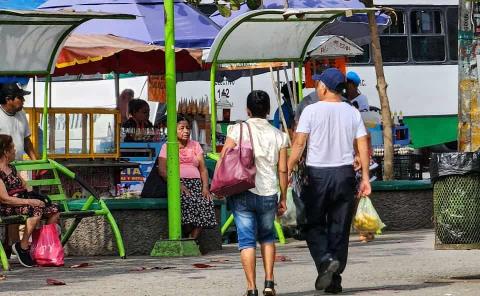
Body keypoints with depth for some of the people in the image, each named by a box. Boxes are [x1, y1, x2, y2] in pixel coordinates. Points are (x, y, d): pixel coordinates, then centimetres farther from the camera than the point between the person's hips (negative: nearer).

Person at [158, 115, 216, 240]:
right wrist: (178, 184, -17)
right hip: (176, 183, -3)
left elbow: (203, 168, 12)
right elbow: (162, 170, -2)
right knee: (187, 201, -37)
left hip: (196, 183, 3)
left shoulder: (195, 145, 20)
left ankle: (192, 239, -26)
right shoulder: (167, 147, 11)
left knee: (206, 202, -30)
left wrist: (205, 186, -7)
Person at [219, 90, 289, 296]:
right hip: (268, 194, 2)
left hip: (242, 192, -2)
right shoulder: (278, 136, 4)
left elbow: (224, 159, -8)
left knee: (247, 240, 2)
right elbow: (282, 170, 4)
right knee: (267, 237, 21)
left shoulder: (238, 130, -2)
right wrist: (283, 198, 12)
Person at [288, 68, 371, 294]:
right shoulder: (352, 113, 6)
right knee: (340, 228, 7)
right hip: (345, 174, 3)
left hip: (317, 174, -3)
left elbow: (299, 144, -9)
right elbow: (363, 147, 2)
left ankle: (325, 259, -17)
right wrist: (365, 178, 5)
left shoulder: (311, 111, -5)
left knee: (314, 224, 8)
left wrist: (288, 171, -4)